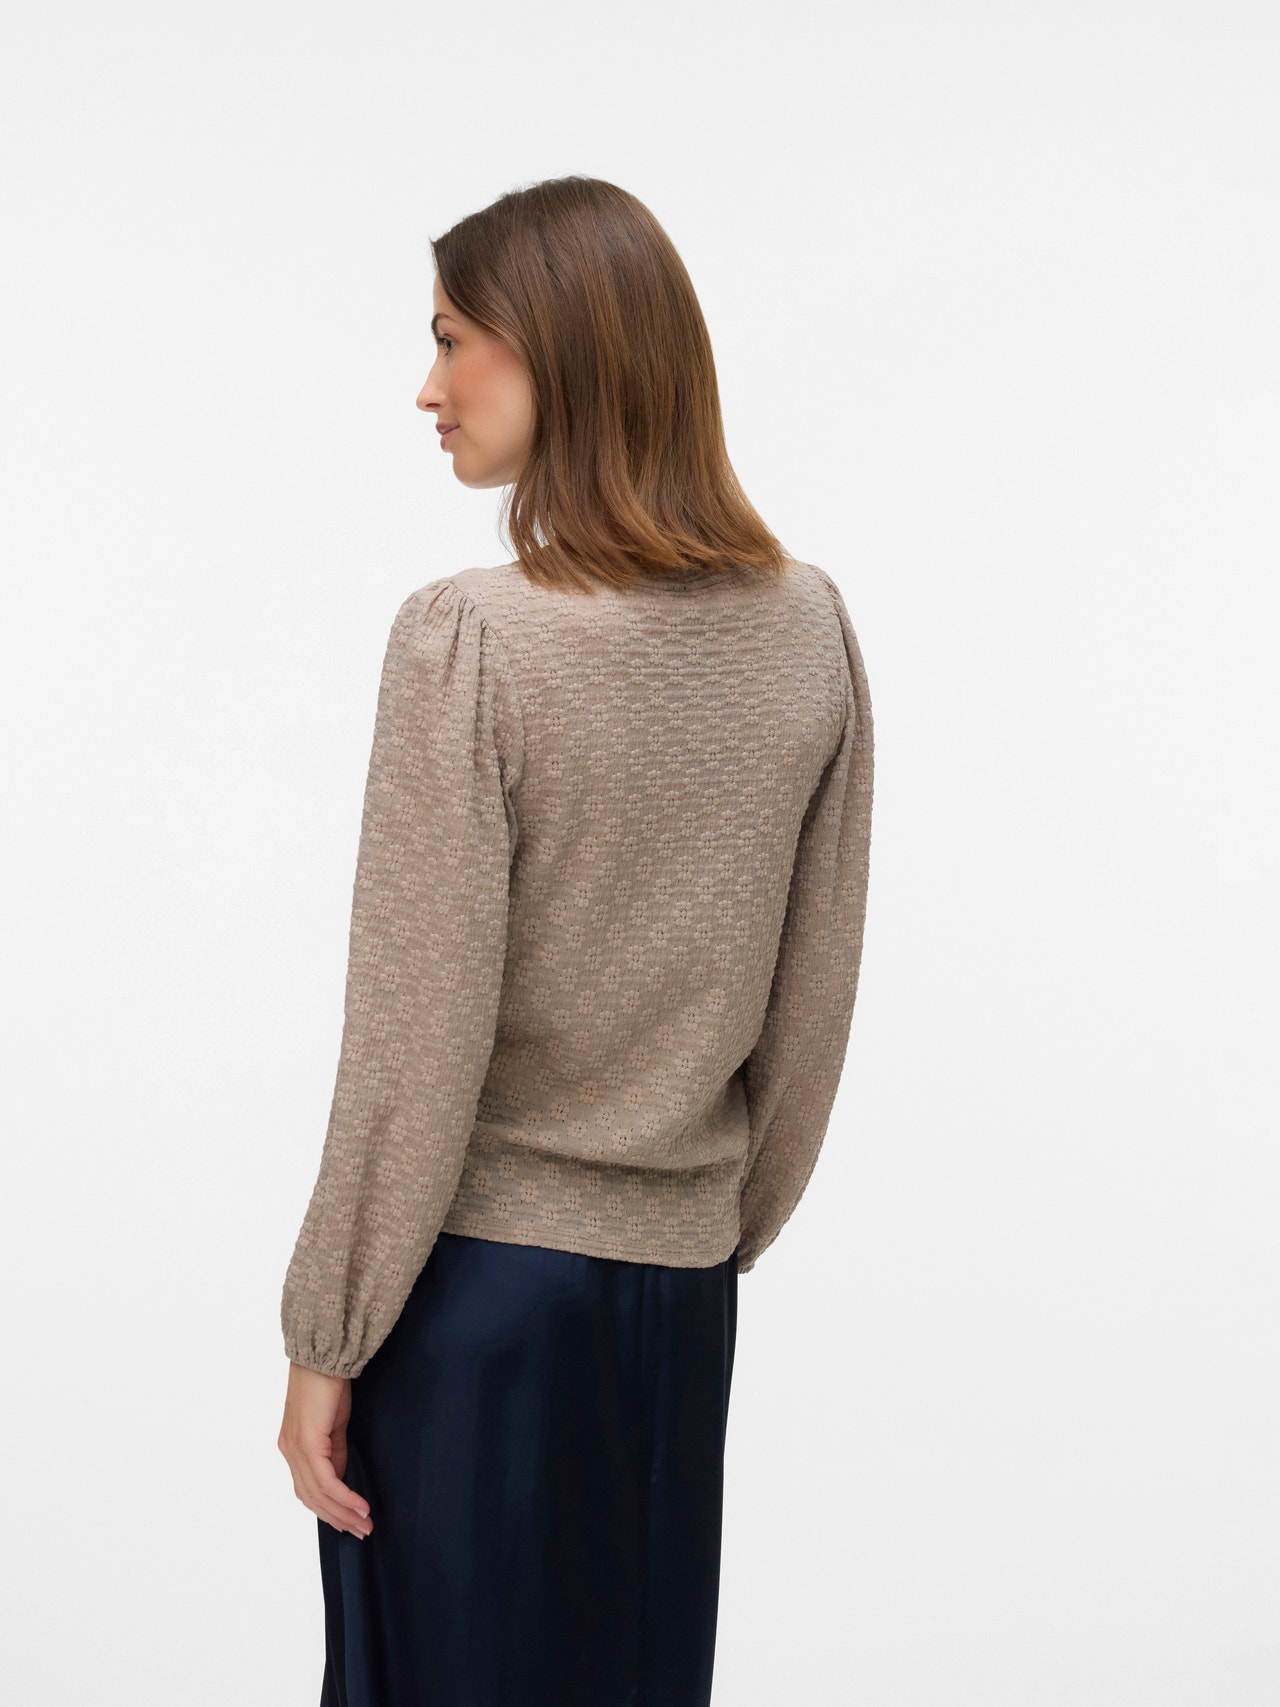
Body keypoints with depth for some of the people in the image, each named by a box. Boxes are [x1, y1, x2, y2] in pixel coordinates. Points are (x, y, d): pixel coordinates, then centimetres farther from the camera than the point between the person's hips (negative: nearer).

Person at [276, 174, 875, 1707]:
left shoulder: (469, 640, -17)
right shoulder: (810, 630, -1)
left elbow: (419, 1044, -16)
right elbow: (814, 1007, 6)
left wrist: (325, 1339, -7)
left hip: (477, 1280, -5)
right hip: (679, 1270, 5)